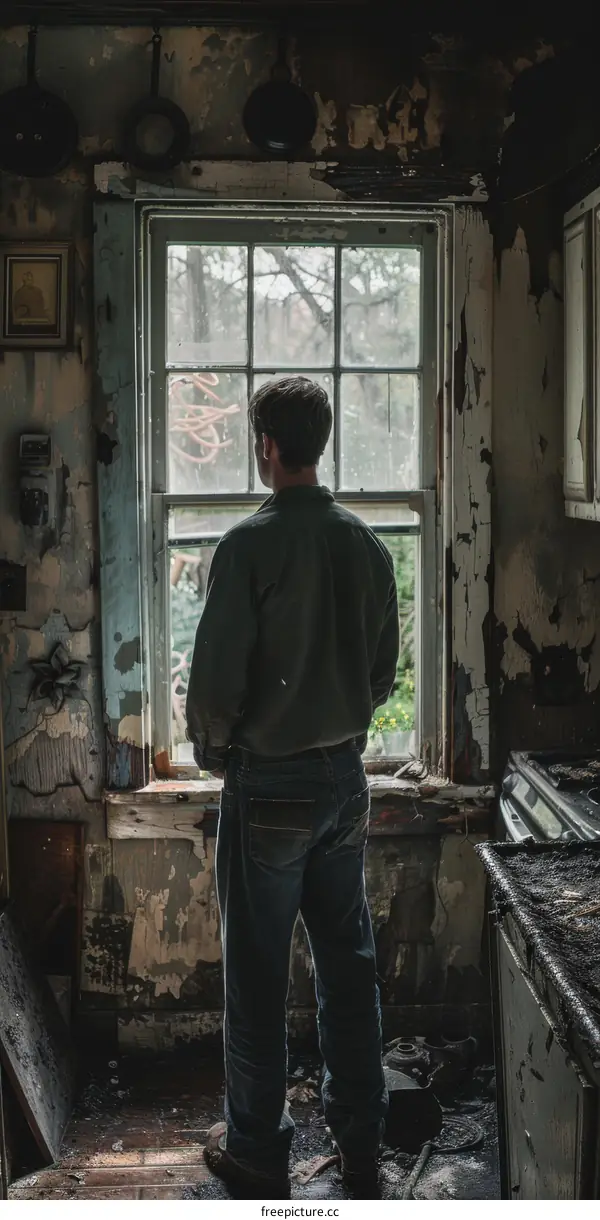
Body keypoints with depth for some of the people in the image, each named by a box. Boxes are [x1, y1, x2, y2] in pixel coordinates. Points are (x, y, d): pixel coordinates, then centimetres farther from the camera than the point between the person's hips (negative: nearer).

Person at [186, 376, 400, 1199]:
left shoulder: (251, 544, -16)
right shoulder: (366, 544, 2)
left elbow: (216, 675, -16)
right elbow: (384, 668, 9)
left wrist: (212, 751, 2)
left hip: (268, 783, -6)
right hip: (345, 775, 6)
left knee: (258, 973, 6)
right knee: (349, 959, 14)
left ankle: (258, 1151, 18)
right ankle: (361, 1138, 25)